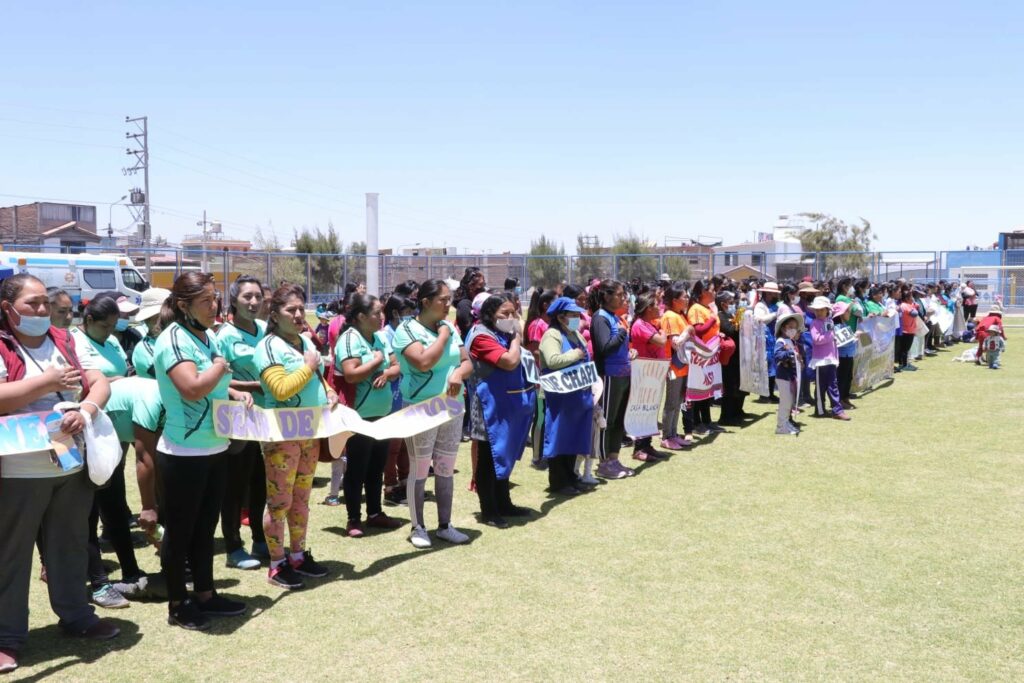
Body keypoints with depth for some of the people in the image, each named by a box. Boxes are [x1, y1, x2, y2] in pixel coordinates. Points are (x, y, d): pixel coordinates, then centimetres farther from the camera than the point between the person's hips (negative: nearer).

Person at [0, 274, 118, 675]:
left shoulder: (64, 342, 9)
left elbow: (99, 383, 5)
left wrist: (86, 409, -15)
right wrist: (48, 382, -21)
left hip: (73, 464, 6)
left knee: (70, 545, 18)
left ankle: (75, 615, 32)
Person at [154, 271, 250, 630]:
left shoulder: (207, 336, 8)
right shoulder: (173, 339, -18)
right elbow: (193, 388, -32)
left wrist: (235, 393, 4)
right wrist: (220, 367, -15)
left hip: (213, 448, 9)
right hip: (184, 453, -9)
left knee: (205, 525, 18)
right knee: (180, 529, 6)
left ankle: (205, 594, 30)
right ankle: (177, 604, 19)